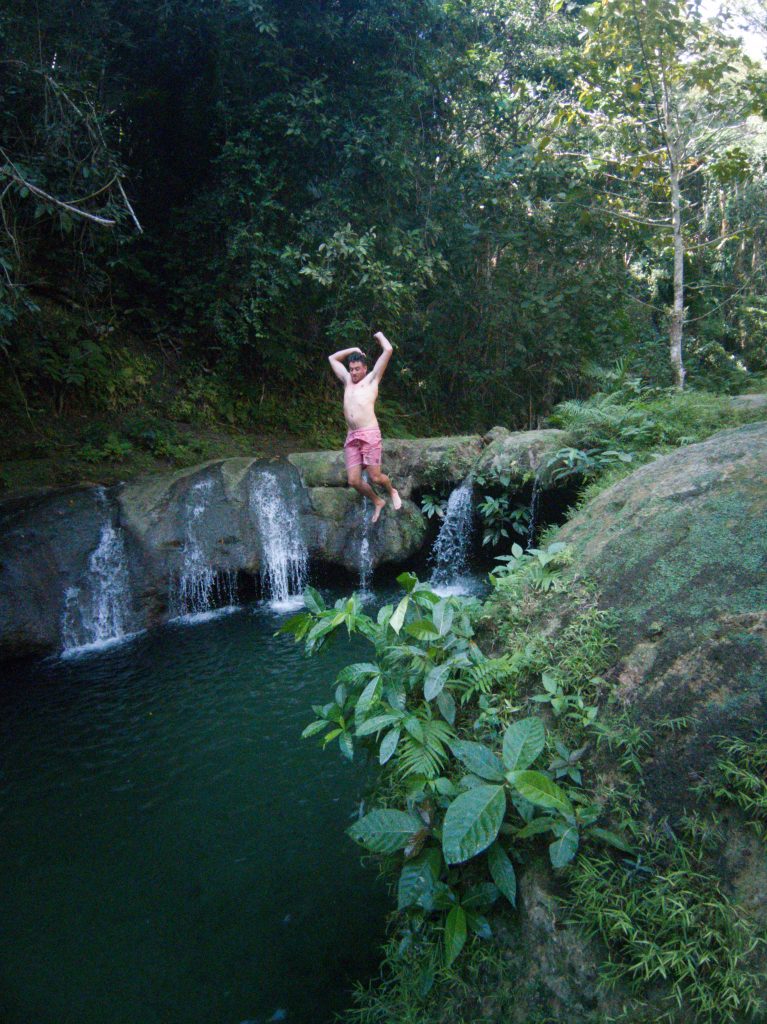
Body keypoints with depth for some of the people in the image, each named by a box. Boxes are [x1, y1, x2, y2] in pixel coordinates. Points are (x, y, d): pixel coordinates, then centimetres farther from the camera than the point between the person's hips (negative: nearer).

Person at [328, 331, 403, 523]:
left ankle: (392, 491, 25)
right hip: (351, 437, 5)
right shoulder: (347, 380, 24)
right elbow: (332, 358, 36)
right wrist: (354, 350, 31)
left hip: (370, 434, -5)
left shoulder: (372, 379, 11)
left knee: (375, 477, -7)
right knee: (353, 480, -2)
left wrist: (379, 335, 23)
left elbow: (388, 350, 5)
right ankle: (377, 502, 22)